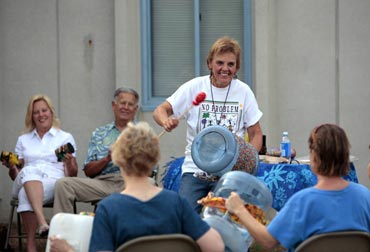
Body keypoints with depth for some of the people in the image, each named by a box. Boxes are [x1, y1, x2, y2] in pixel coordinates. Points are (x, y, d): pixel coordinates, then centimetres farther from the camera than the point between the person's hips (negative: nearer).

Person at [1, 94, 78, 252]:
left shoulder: (65, 138, 17)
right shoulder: (23, 140, 25)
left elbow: (72, 175, 12)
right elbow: (16, 176, 23)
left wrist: (69, 163, -10)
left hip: (54, 182, -2)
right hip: (25, 182, 2)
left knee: (26, 195, -38)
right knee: (29, 171, -39)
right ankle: (42, 222, -56)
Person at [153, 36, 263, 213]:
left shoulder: (243, 92, 2)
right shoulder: (194, 87, -1)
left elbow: (255, 134, 6)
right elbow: (160, 110, 0)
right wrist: (166, 121, -24)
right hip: (195, 170, 0)